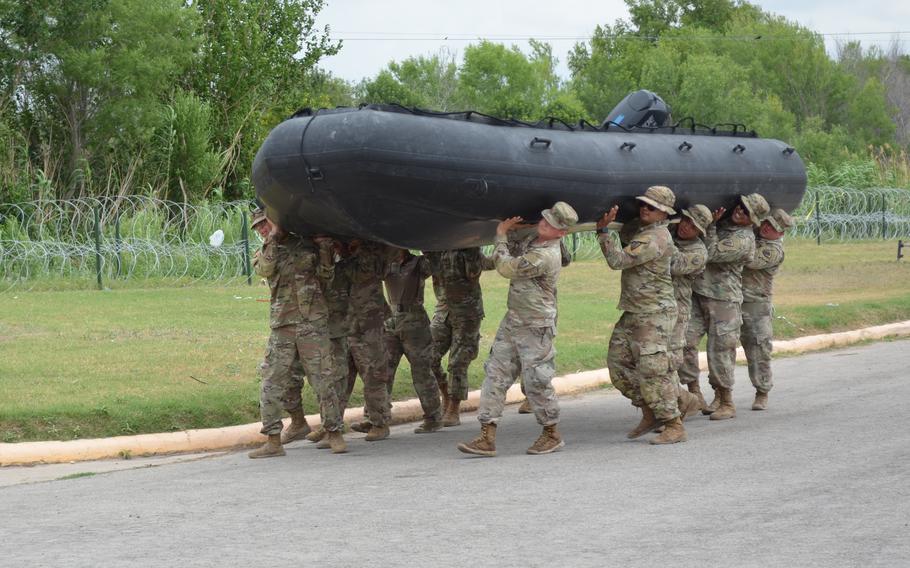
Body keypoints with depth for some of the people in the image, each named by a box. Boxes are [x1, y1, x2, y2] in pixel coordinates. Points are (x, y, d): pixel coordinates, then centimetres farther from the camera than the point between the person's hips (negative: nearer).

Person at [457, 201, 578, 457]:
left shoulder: (545, 256, -24)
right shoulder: (535, 239, 6)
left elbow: (506, 267, -20)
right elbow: (518, 252, 30)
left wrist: (501, 235, -7)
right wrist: (510, 228, 14)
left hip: (535, 328, -9)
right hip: (513, 321, 9)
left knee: (536, 381, 0)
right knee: (495, 374, 3)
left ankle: (552, 434, 20)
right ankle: (487, 438, 1)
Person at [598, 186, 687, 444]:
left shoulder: (655, 239, -20)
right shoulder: (641, 228, 10)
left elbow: (618, 260, -25)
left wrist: (604, 230, -21)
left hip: (654, 315, -10)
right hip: (633, 313, 10)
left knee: (652, 371, -11)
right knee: (618, 364, 11)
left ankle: (674, 426, -5)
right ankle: (650, 414, 21)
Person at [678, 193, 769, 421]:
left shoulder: (743, 240, -13)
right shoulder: (724, 222, 11)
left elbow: (711, 253, -18)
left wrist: (712, 224, -12)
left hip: (723, 301, -7)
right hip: (698, 293, 7)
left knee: (720, 351, -2)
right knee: (684, 340, -5)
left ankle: (727, 404, 10)